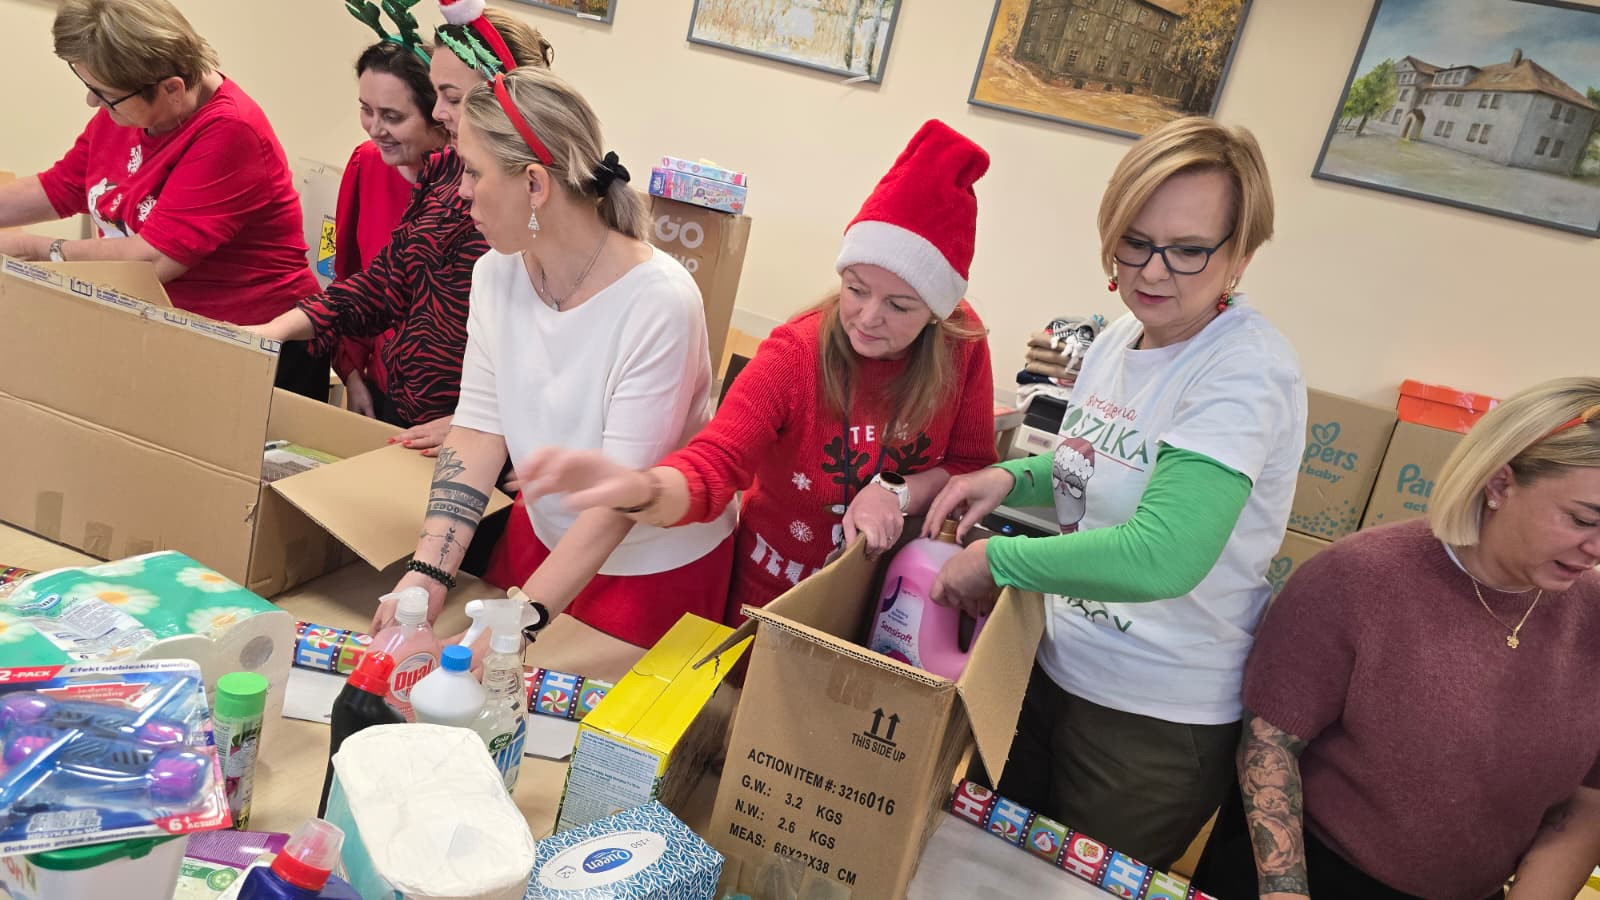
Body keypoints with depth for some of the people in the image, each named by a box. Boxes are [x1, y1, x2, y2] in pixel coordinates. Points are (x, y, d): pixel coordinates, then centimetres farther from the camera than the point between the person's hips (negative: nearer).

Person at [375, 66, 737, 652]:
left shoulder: (659, 304, -29)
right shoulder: (496, 275, -9)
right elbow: (478, 429, -10)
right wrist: (427, 573, -21)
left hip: (657, 566, -5)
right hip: (547, 537, 6)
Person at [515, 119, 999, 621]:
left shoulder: (961, 345, -15)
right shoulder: (794, 355, -23)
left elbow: (972, 465, -6)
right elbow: (713, 467, -33)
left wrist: (898, 493, -25)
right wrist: (636, 488, -54)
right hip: (775, 592, -2)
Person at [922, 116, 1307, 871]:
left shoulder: (1245, 370, -24)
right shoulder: (1118, 340, 1)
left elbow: (1162, 559, -35)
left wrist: (996, 557, -24)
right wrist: (1013, 479, -4)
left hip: (1159, 721, -7)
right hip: (1054, 665, 8)